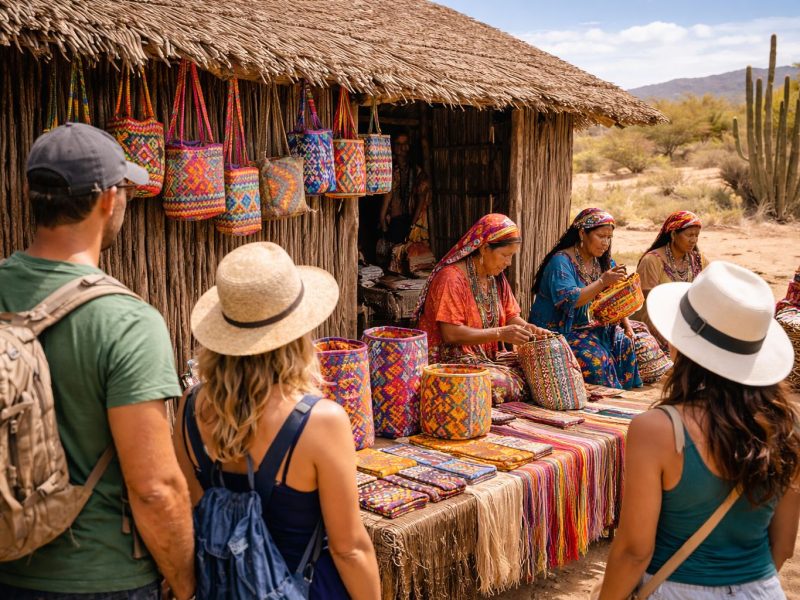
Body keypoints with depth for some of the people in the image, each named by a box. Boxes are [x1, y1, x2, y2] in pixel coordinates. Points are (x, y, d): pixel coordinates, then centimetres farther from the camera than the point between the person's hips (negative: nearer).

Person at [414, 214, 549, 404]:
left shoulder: (496, 278, 11)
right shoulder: (451, 278, -17)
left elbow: (510, 316, 14)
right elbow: (450, 333, -22)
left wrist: (528, 329, -9)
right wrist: (500, 334, -25)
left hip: (486, 358, 9)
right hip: (450, 361, -8)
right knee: (501, 384, -31)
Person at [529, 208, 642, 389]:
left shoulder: (603, 262, 12)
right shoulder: (561, 262, -14)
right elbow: (569, 301, -26)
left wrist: (625, 322, -5)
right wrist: (602, 282, -31)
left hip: (587, 327, 8)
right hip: (556, 332, -8)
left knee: (626, 342, -11)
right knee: (594, 355, -30)